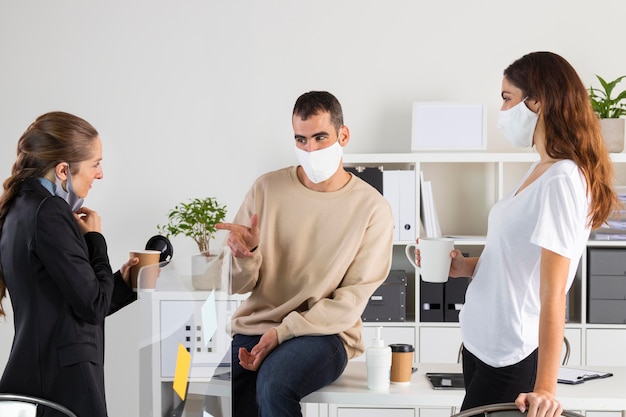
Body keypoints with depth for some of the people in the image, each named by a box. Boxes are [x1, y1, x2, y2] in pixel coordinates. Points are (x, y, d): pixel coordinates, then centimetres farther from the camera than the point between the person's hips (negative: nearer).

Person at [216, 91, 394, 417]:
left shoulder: (373, 208, -2)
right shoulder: (267, 189, 5)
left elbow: (352, 300, -6)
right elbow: (239, 285, 6)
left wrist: (283, 331, -17)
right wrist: (245, 255, -17)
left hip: (324, 333, -3)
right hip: (252, 328, 3)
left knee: (274, 382, -35)